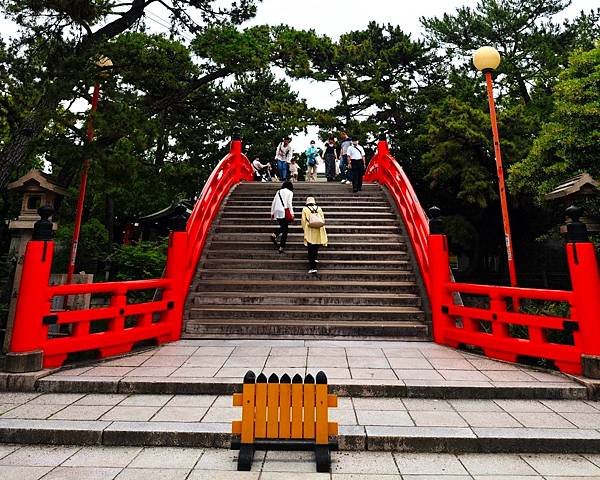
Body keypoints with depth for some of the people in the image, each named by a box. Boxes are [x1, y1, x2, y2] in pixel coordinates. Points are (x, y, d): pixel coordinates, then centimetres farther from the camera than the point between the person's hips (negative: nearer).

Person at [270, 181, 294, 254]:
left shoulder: (278, 192, 16)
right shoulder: (290, 192, 3)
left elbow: (273, 202, 14)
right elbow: (289, 203, -8)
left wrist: (272, 213, 18)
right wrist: (292, 213, -10)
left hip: (277, 212, 5)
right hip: (285, 212, -5)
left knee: (283, 227, 22)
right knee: (285, 230, 2)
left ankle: (274, 235, -5)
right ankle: (282, 247, 0)